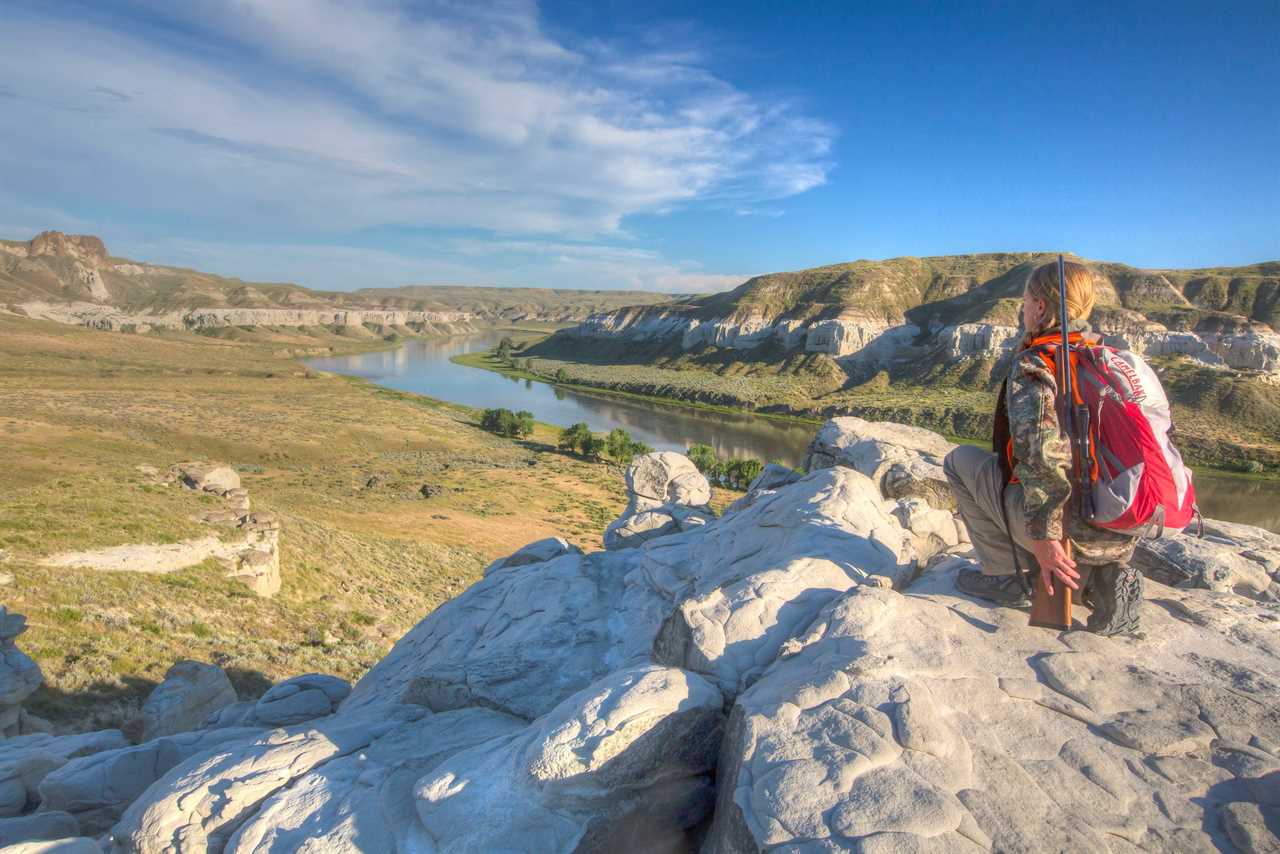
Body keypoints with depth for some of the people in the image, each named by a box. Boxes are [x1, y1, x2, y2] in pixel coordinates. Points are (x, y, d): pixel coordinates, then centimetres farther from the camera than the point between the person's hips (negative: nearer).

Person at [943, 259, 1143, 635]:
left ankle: (1004, 576, 9)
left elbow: (1042, 452, -28)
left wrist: (1043, 536, -24)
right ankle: (1102, 579, 12)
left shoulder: (1034, 363, -13)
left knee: (960, 459, 10)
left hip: (1072, 530, -7)